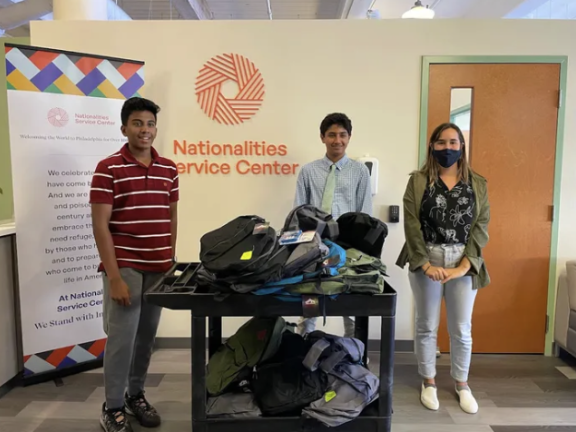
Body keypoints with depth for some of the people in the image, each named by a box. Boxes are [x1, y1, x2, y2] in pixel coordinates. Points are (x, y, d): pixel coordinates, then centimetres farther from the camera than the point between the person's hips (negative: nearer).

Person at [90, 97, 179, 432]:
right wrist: (114, 276, -15)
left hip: (158, 267, 5)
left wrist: (172, 261, 10)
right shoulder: (108, 169, -7)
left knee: (147, 335, 13)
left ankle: (136, 395, 32)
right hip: (124, 266, -4)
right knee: (121, 336, 1)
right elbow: (100, 226, -10)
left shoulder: (169, 169, 8)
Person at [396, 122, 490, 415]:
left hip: (464, 263, 1)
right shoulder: (418, 181, -1)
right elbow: (412, 225, -6)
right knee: (427, 326, 11)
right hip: (426, 260, -1)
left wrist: (465, 265, -12)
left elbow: (481, 226, -1)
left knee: (461, 329, 12)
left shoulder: (477, 183, 5)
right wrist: (426, 264, -15)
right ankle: (428, 382, 28)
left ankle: (462, 384, 31)